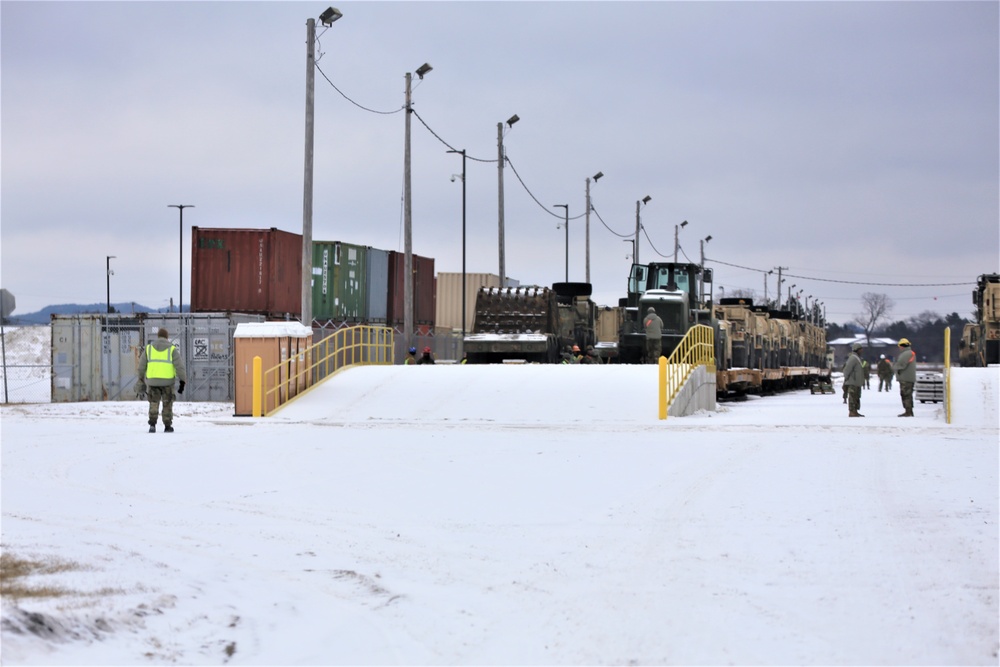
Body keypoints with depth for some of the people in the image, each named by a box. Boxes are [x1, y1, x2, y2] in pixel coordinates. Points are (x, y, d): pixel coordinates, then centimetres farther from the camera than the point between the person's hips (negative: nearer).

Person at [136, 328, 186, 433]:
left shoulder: (148, 348, 7)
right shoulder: (172, 349, 0)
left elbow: (141, 367, 11)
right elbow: (179, 366, -7)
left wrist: (141, 380, 22)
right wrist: (182, 381, -4)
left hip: (152, 381, 1)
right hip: (167, 381, -1)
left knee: (154, 403, 13)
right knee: (167, 404, 12)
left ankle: (152, 424, -2)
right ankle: (167, 426, 15)